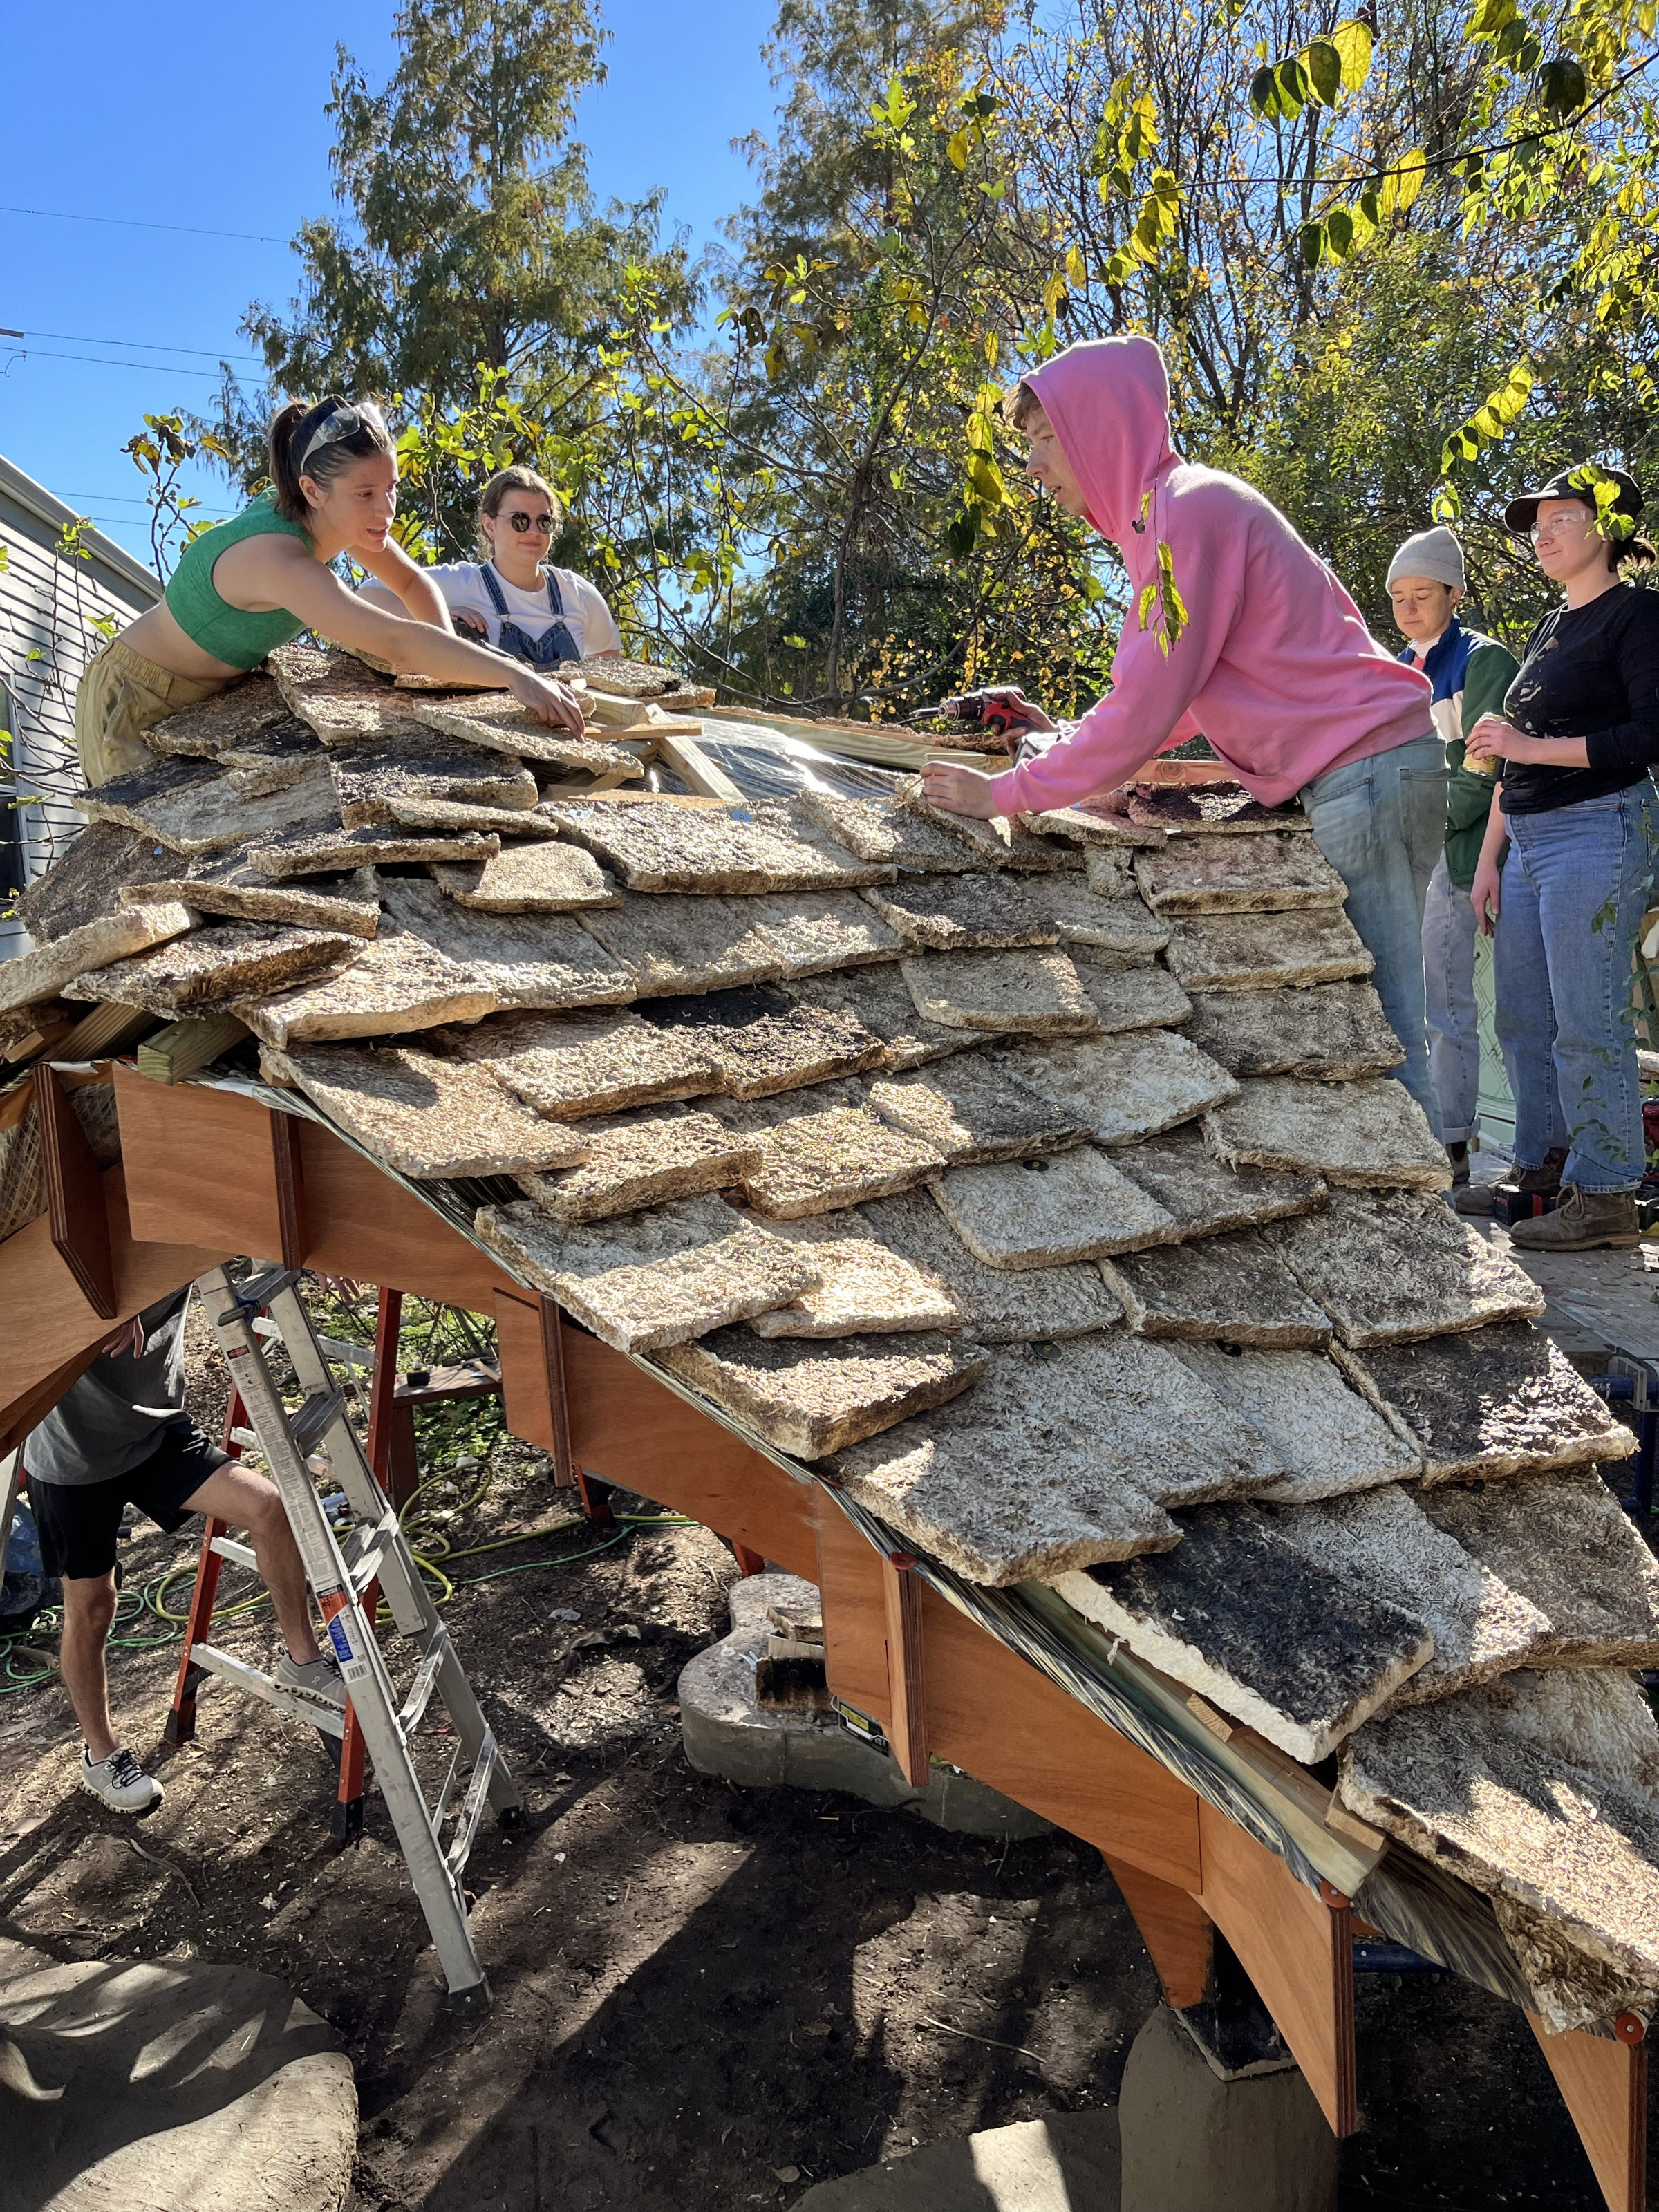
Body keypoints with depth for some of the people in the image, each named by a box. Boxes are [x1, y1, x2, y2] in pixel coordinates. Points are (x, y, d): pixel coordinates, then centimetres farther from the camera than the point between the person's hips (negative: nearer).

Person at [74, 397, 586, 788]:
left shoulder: (342, 516, -14)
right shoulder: (277, 559, -39)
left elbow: (413, 583, 2)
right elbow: (397, 643, -50)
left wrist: (449, 650, -18)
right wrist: (518, 676, -57)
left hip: (210, 698, 8)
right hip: (138, 704, -8)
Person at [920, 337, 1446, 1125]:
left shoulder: (1187, 506, -13)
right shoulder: (1163, 515, 19)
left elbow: (1147, 705, -17)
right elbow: (1178, 698, 24)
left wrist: (1004, 793, -10)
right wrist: (1070, 752, 15)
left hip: (1364, 771, -10)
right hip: (1360, 773, 10)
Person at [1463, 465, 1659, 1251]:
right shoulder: (1548, 630, 20)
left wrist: (1534, 746, -17)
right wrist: (1488, 858, 15)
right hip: (1529, 842, 8)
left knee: (1588, 1026, -9)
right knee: (1522, 1021, 9)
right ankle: (1542, 1171, 19)